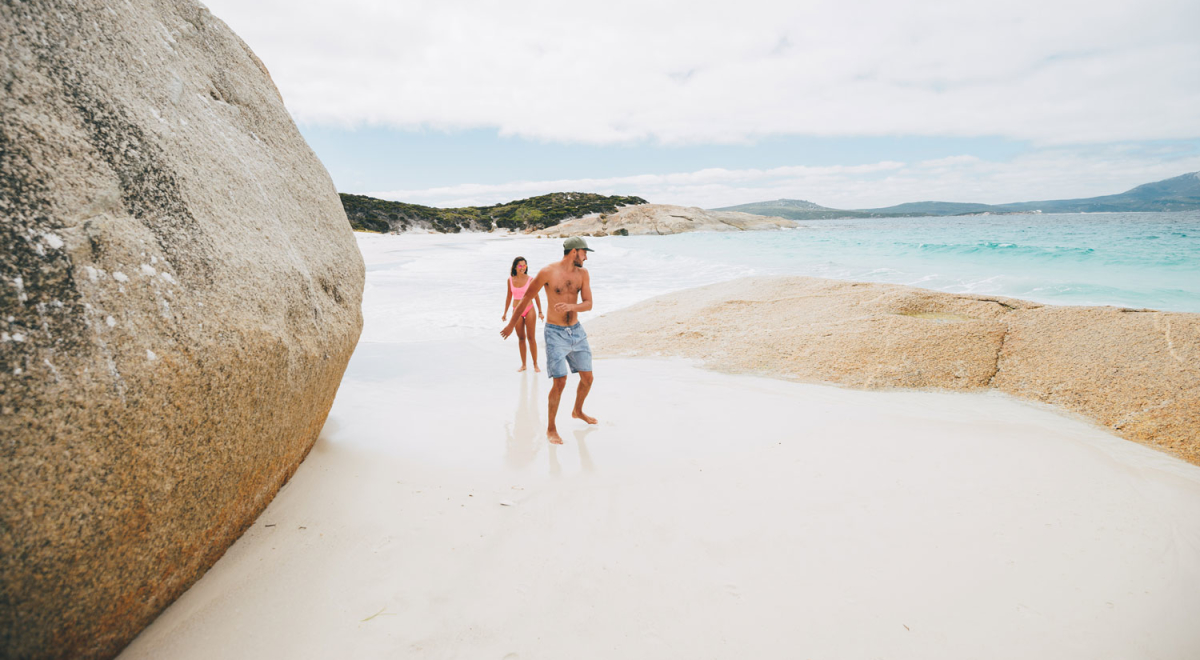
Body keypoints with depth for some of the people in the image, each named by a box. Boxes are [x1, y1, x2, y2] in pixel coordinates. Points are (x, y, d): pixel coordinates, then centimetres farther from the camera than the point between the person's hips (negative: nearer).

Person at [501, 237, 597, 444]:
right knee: (560, 383, -10)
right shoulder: (547, 272, -13)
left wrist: (570, 306, -26)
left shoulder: (583, 273, 1)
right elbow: (526, 299, -3)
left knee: (588, 379, 12)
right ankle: (551, 428, 8)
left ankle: (578, 411, 40)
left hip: (577, 332, 5)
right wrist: (511, 325, 6)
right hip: (555, 334, -5)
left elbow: (588, 304, -4)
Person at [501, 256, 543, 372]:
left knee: (531, 338, -1)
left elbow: (536, 296, 0)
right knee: (521, 338, 8)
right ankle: (523, 365, 16)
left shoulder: (530, 279, -6)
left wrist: (540, 312, -2)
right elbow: (509, 297, 11)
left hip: (529, 310, -3)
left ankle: (535, 364, 8)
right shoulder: (510, 280, 2)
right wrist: (505, 313, 14)